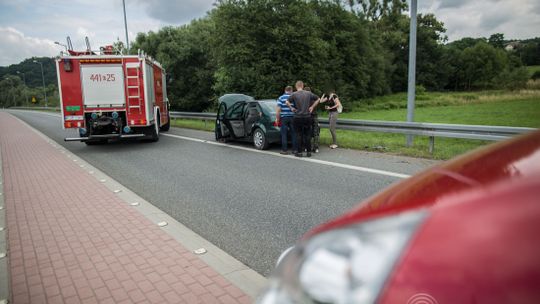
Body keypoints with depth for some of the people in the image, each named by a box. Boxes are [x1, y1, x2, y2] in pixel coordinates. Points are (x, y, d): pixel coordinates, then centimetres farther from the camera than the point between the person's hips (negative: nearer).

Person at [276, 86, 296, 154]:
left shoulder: (281, 98, 0)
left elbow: (278, 110, -6)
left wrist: (277, 119, 0)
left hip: (284, 118, -1)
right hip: (292, 117, 1)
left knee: (284, 134, 1)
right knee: (293, 134, 8)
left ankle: (284, 150, 0)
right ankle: (294, 149, 10)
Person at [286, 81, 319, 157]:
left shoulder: (294, 94, -7)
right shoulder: (308, 93, 2)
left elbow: (287, 102, -15)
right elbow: (317, 99, 9)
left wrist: (291, 108, 0)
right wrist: (312, 107, 11)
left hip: (298, 117, -2)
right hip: (307, 117, 2)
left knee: (299, 135, 5)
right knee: (307, 135, 10)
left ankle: (299, 152, 7)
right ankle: (309, 152, 12)